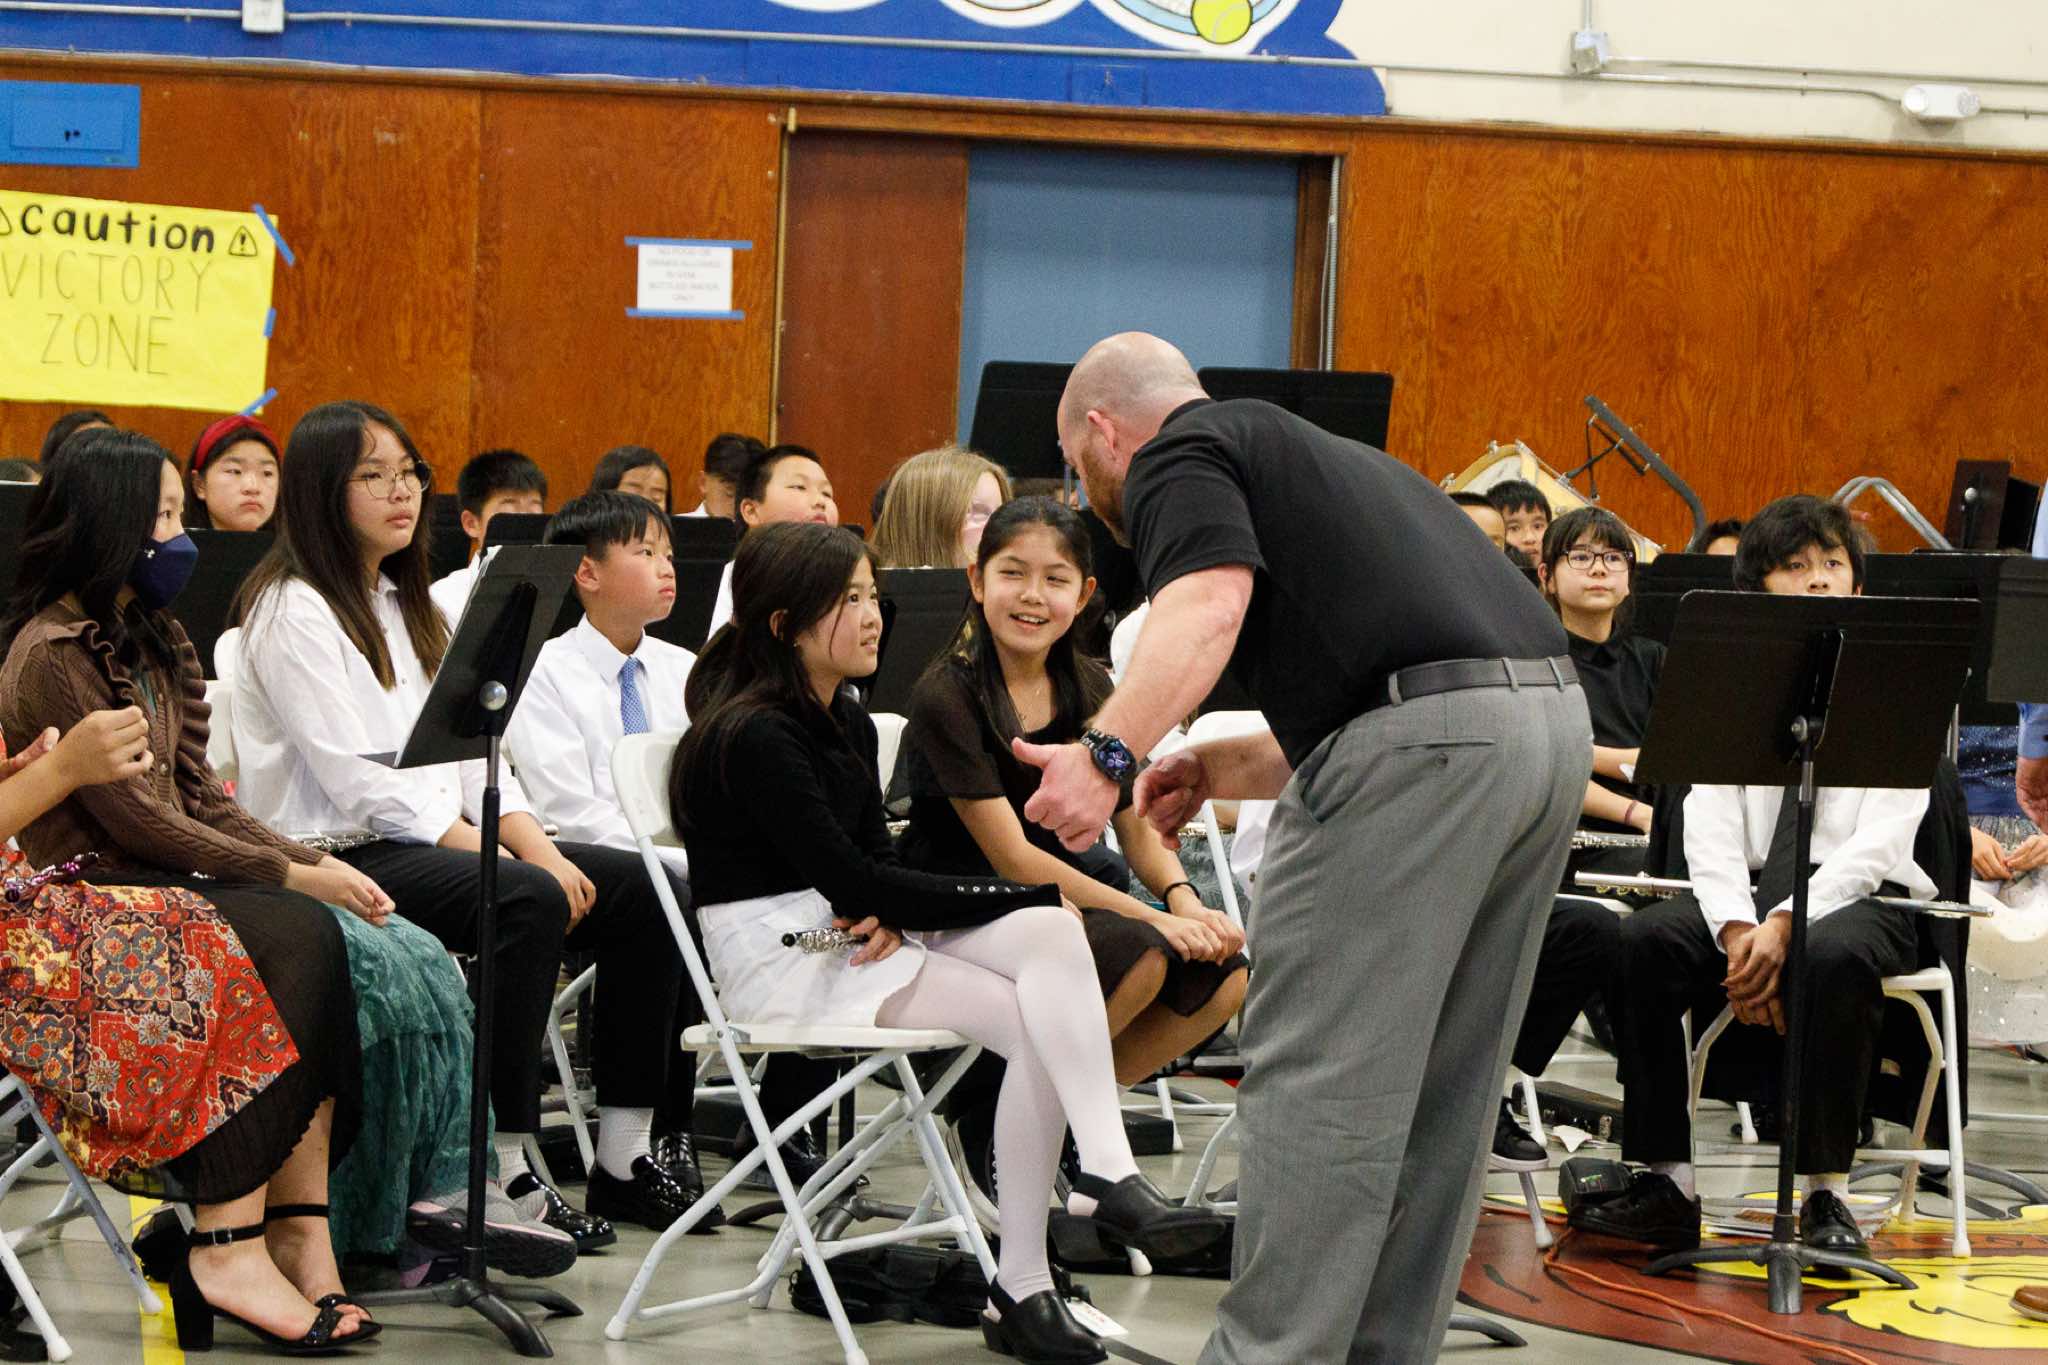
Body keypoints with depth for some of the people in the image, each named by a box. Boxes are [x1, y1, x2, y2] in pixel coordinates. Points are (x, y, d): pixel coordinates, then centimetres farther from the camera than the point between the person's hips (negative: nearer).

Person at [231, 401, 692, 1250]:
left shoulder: (407, 606, 20)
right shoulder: (293, 612, -8)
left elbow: (471, 749, 14)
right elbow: (358, 782, -17)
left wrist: (537, 844, -5)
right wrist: (501, 857, -21)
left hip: (431, 839, 9)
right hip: (332, 857, -9)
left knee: (637, 889, -5)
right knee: (529, 899, -33)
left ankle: (627, 1144, -1)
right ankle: (504, 1170, -32)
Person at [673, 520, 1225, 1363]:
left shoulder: (848, 724, 13)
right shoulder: (752, 736, -15)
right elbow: (848, 878, -18)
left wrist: (890, 917, -13)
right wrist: (1023, 895, -15)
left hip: (858, 935, 8)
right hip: (779, 961, -8)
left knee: (1054, 934, -20)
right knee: (1035, 1024, -22)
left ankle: (1107, 1175, -29)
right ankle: (1021, 1290, -23)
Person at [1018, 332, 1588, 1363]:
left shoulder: (1178, 456, 6)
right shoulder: (1310, 455, 33)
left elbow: (1211, 603, -16)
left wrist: (1107, 749, -26)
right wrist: (1225, 767, 32)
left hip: (1423, 738, -9)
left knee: (1318, 1080, -3)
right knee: (1437, 1091, 15)